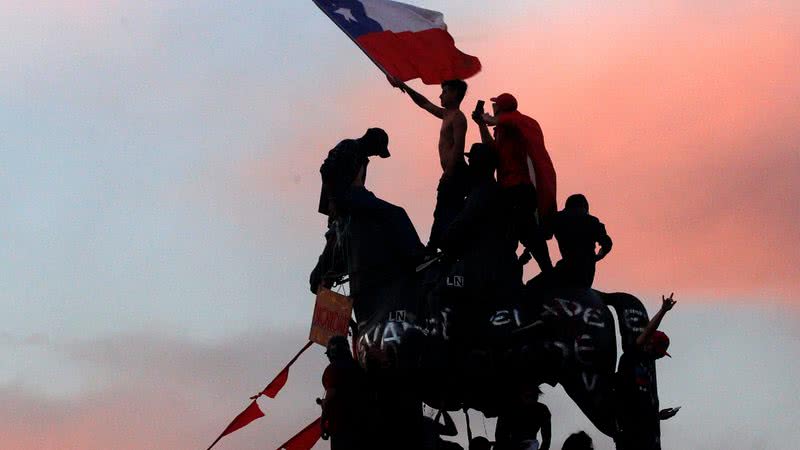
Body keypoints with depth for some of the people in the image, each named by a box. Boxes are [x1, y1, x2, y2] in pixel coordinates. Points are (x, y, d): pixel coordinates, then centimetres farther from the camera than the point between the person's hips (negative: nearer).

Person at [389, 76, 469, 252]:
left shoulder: (458, 117, -8)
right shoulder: (447, 115, 21)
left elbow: (458, 147, -18)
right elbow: (424, 103, 33)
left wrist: (448, 174, -23)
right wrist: (403, 86, 30)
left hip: (455, 173, -10)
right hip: (451, 175, 10)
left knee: (446, 214, -16)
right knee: (442, 214, 8)